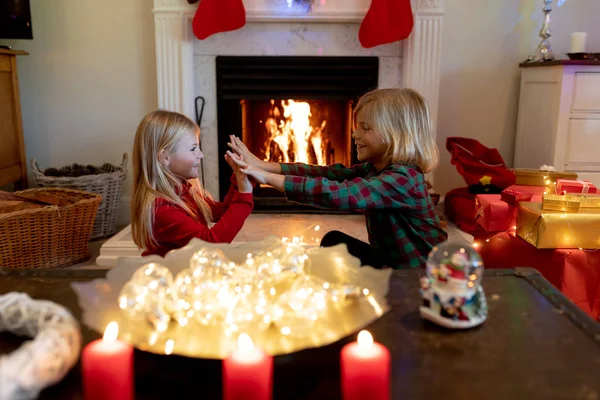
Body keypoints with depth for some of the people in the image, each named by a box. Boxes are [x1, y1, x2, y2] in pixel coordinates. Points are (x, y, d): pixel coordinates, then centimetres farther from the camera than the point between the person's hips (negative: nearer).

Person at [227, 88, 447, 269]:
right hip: (389, 262, 8)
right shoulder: (374, 169, 1)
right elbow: (329, 174, -7)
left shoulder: (403, 179, -27)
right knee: (333, 240, 2)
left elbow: (340, 194, -38)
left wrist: (268, 178, -38)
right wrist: (264, 166, -16)